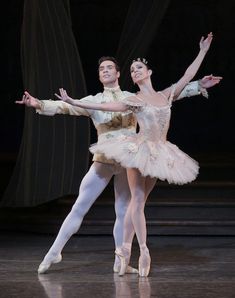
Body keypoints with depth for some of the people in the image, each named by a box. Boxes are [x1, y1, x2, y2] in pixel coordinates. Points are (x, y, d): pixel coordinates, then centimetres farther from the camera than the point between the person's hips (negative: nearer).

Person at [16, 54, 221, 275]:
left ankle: (120, 262, 16)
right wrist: (38, 104, -26)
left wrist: (199, 86, 7)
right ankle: (54, 252, 6)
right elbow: (65, 106, -9)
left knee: (124, 213, 7)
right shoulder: (93, 101, 3)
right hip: (103, 162, -1)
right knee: (79, 208, -1)